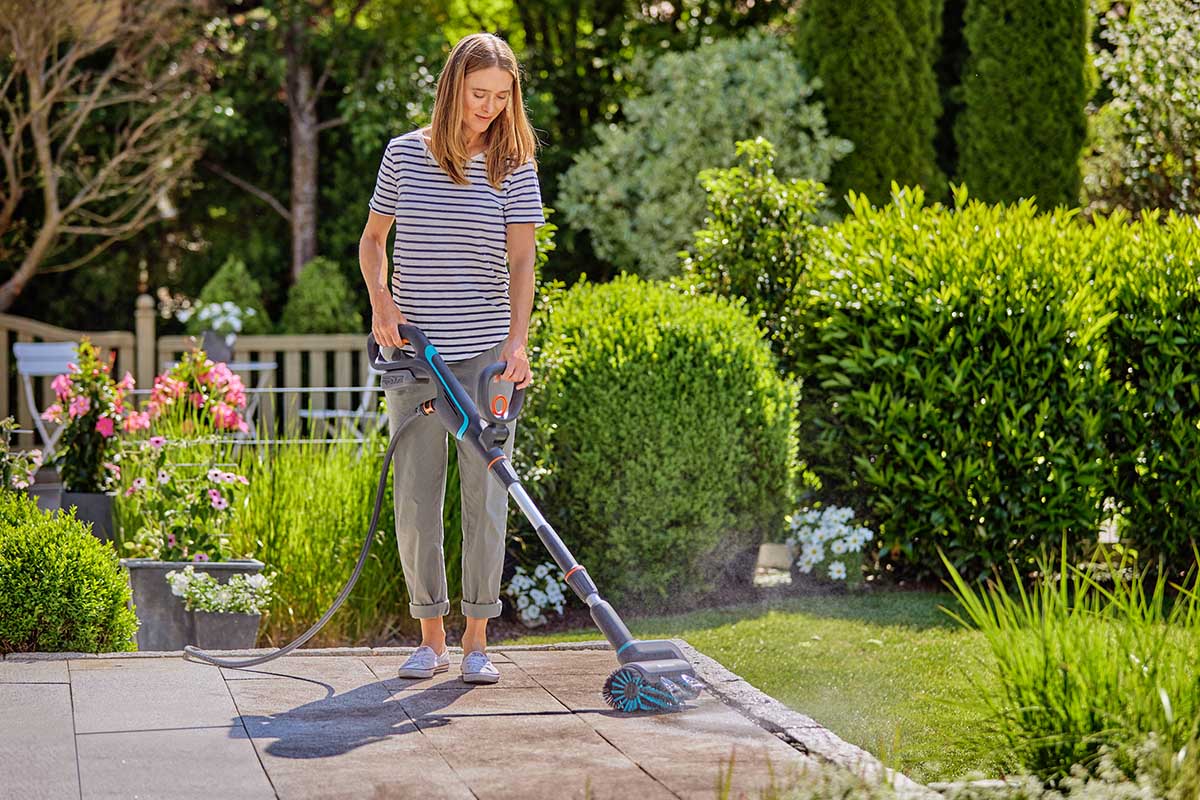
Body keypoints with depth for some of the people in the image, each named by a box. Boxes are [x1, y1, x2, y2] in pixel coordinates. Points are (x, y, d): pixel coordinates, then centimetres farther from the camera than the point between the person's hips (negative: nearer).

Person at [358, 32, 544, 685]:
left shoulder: (515, 165, 0)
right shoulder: (405, 154, 4)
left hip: (486, 351, -1)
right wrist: (381, 301, -5)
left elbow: (521, 259, -7)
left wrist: (517, 339, -20)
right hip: (414, 350, 1)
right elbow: (373, 239, 13)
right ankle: (430, 638, 13)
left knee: (485, 495, 0)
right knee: (416, 497, 2)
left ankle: (477, 641, 9)